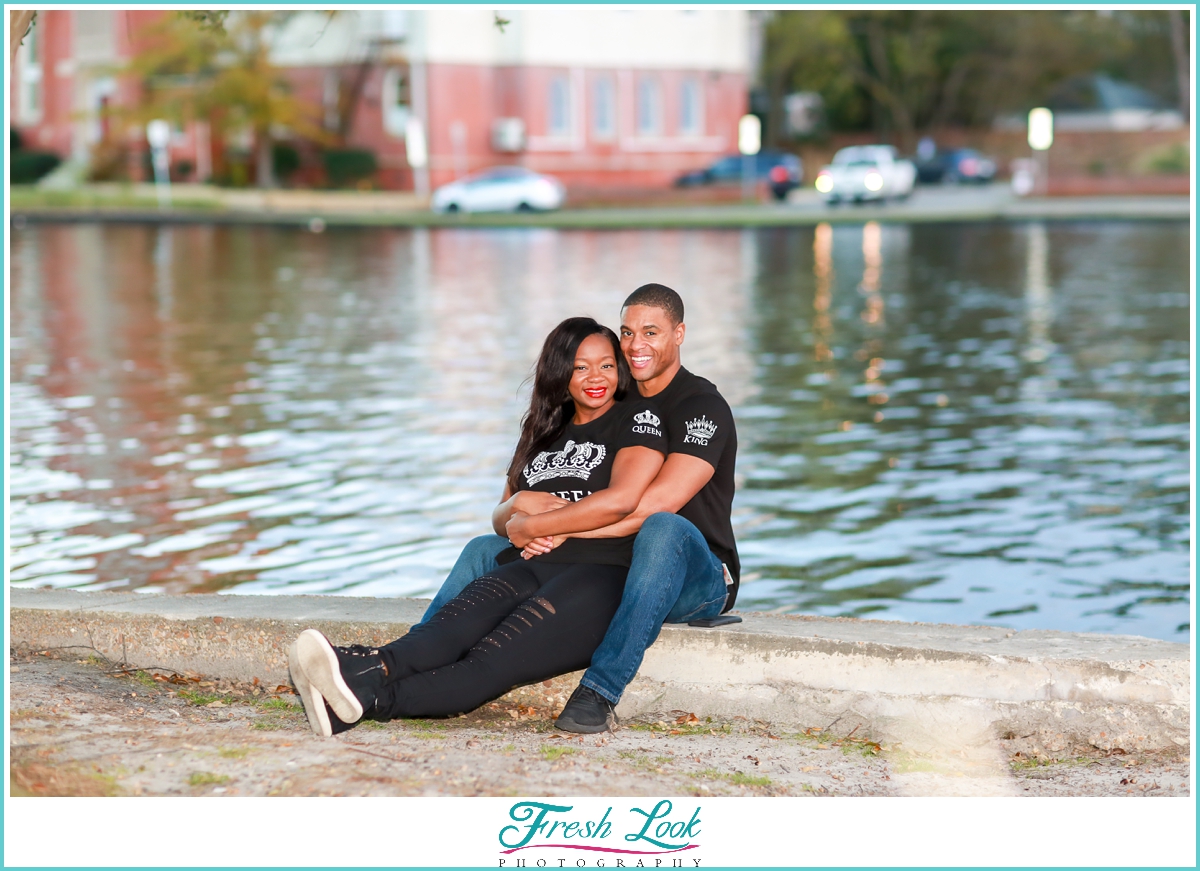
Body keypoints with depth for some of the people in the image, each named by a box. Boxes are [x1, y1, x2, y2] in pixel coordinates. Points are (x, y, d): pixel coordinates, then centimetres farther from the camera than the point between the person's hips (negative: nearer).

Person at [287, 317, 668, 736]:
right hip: (529, 569, 6)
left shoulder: (638, 417, 7)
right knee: (454, 624, -30)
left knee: (494, 659, -32)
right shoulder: (546, 432, 26)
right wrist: (518, 503, 2)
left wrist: (530, 526, -3)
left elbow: (620, 500, -10)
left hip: (599, 575, -6)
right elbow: (499, 519, 28)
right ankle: (370, 668, -59)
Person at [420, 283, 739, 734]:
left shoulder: (702, 406, -10)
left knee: (662, 529, -42)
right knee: (484, 549, -2)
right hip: (610, 567, 7)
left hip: (700, 580, -7)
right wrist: (519, 526, -15)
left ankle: (600, 692, -48)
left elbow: (658, 502, -26)